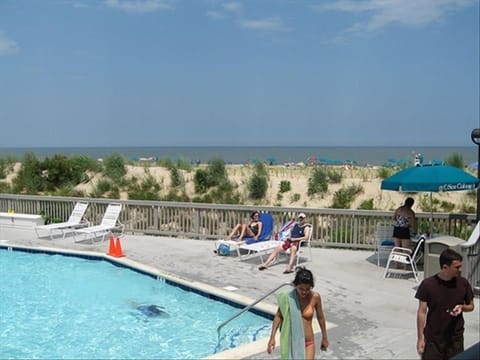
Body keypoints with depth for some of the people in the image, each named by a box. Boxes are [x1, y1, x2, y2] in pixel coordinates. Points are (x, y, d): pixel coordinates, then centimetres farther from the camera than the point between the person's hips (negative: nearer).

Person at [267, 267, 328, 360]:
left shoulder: (315, 297, -11)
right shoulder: (288, 298, -14)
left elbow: (320, 317, 3)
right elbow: (278, 316, -2)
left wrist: (324, 338, 13)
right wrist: (272, 337, -6)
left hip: (308, 343, 0)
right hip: (291, 343, 0)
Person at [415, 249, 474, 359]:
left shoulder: (463, 283, -5)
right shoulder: (428, 284, -13)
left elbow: (471, 306, 10)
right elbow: (422, 312, -6)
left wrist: (461, 307, -14)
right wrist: (420, 337, -6)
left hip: (455, 338, 2)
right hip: (433, 338, -2)